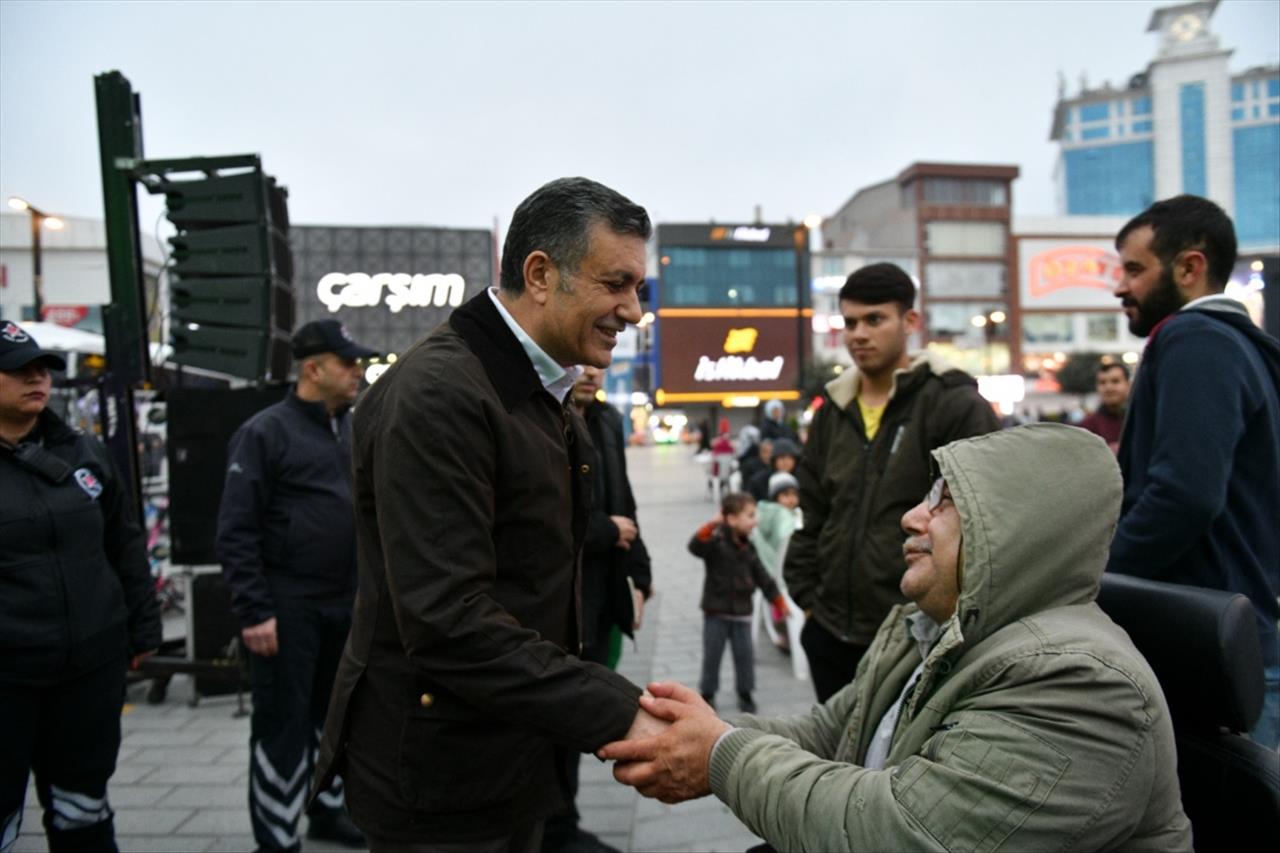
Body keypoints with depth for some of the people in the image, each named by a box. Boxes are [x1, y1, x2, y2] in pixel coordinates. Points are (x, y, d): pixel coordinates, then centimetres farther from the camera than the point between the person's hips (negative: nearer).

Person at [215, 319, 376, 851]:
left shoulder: (356, 431, 9)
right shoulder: (266, 432, -10)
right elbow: (236, 532, -13)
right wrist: (253, 611, -16)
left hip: (349, 603, 7)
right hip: (289, 606, -6)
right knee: (283, 723, 4)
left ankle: (328, 809, 35)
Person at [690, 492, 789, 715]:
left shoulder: (748, 548, 5)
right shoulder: (716, 542, -13)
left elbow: (762, 577, 11)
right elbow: (695, 546, -33)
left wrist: (778, 601, 9)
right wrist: (712, 525, -44)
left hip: (742, 613, 4)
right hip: (716, 613, -4)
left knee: (744, 655, 8)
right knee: (712, 655, 5)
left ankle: (745, 694, 23)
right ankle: (707, 694, 20)